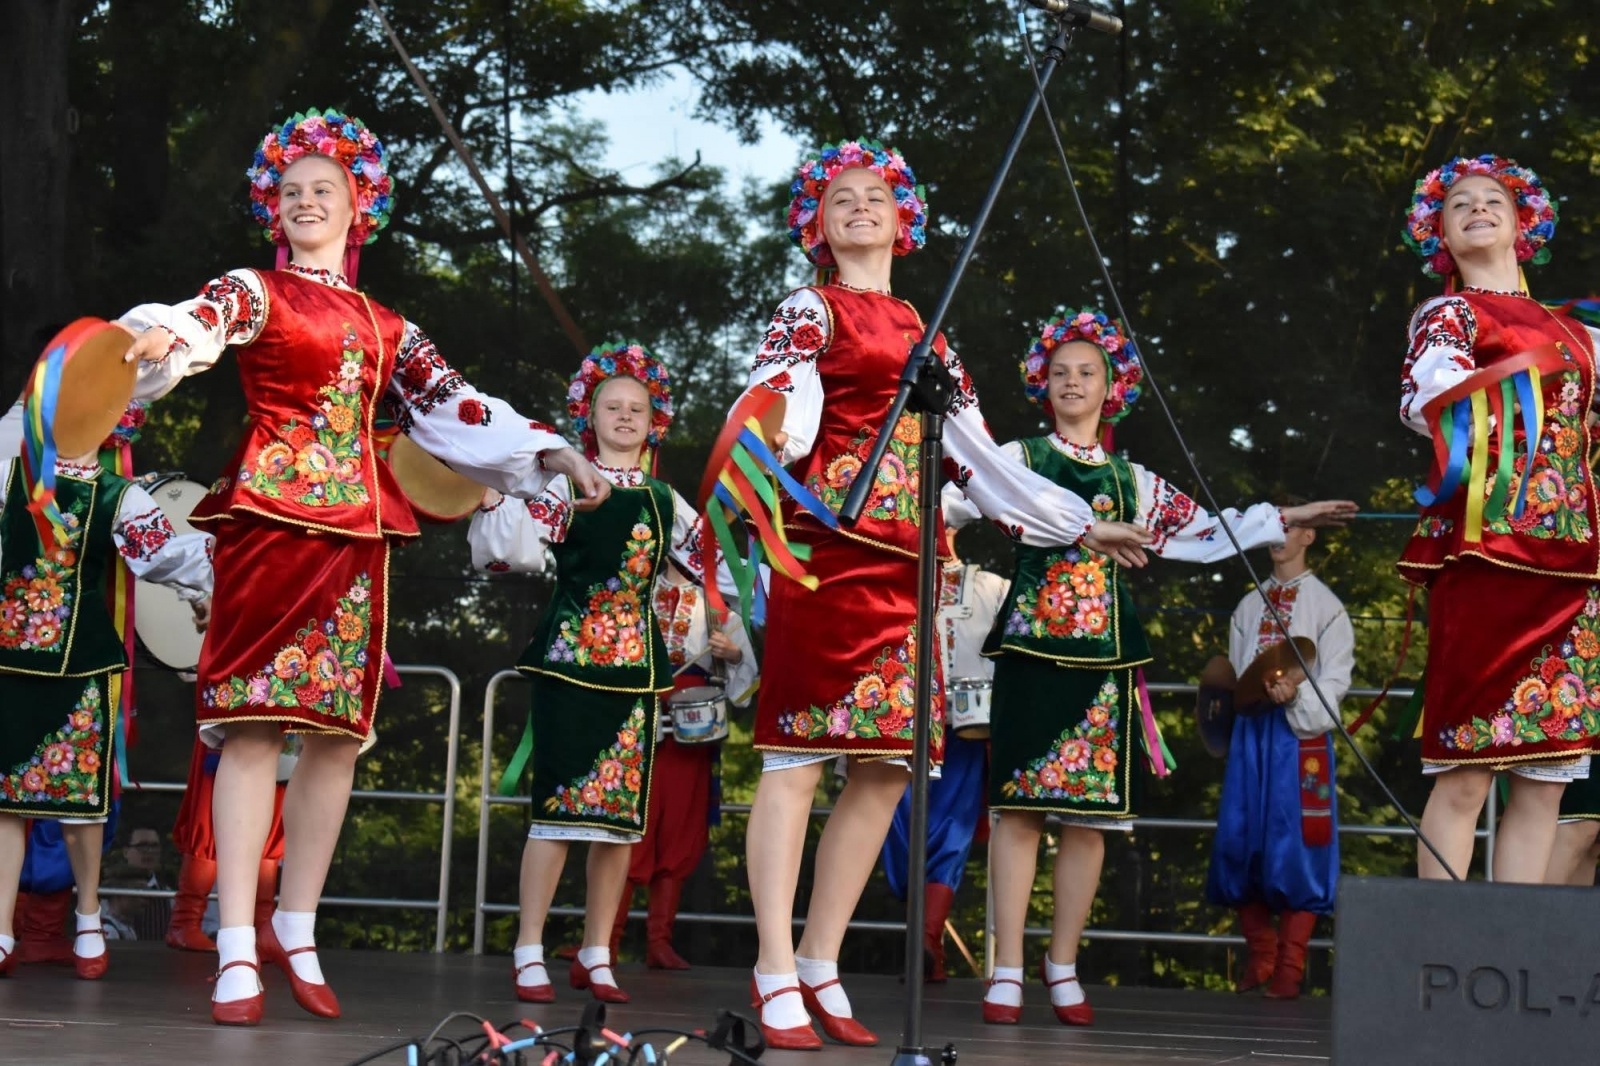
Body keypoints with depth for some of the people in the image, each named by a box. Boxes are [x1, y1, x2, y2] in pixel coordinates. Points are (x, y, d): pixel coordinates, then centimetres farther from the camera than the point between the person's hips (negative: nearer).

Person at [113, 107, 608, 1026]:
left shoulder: (387, 329, 21)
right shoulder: (256, 292, 6)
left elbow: (459, 409, 25)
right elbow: (195, 324, -16)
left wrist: (552, 453, 17)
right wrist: (153, 341, -40)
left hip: (358, 529, 5)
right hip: (271, 513, -5)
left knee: (338, 729, 3)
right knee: (255, 724, -10)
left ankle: (297, 928, 15)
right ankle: (238, 951, -11)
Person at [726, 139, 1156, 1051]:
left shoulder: (925, 335, 23)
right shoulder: (810, 312, 6)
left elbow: (979, 456, 25)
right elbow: (779, 419, -9)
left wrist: (1082, 523, 26)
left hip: (903, 566, 6)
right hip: (827, 552, -6)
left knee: (885, 766, 2)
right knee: (799, 756, -9)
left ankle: (821, 963, 8)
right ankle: (776, 972, -10)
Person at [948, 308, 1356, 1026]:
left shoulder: (1130, 480, 17)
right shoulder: (1019, 459, 8)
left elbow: (1206, 534, 22)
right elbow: (958, 500, -4)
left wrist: (1281, 520, 20)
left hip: (1103, 657, 3)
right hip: (1031, 649, -3)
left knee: (1090, 812, 2)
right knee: (1018, 806, -6)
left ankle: (1063, 966, 11)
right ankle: (1007, 970, -3)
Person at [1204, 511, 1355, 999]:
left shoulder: (1326, 606, 3)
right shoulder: (1249, 606, 18)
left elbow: (1336, 680, -3)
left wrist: (1296, 693, -21)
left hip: (1301, 731, -5)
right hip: (1250, 727, 5)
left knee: (1296, 842, -8)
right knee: (1238, 840, 2)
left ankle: (1290, 966, -4)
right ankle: (1260, 953, 15)